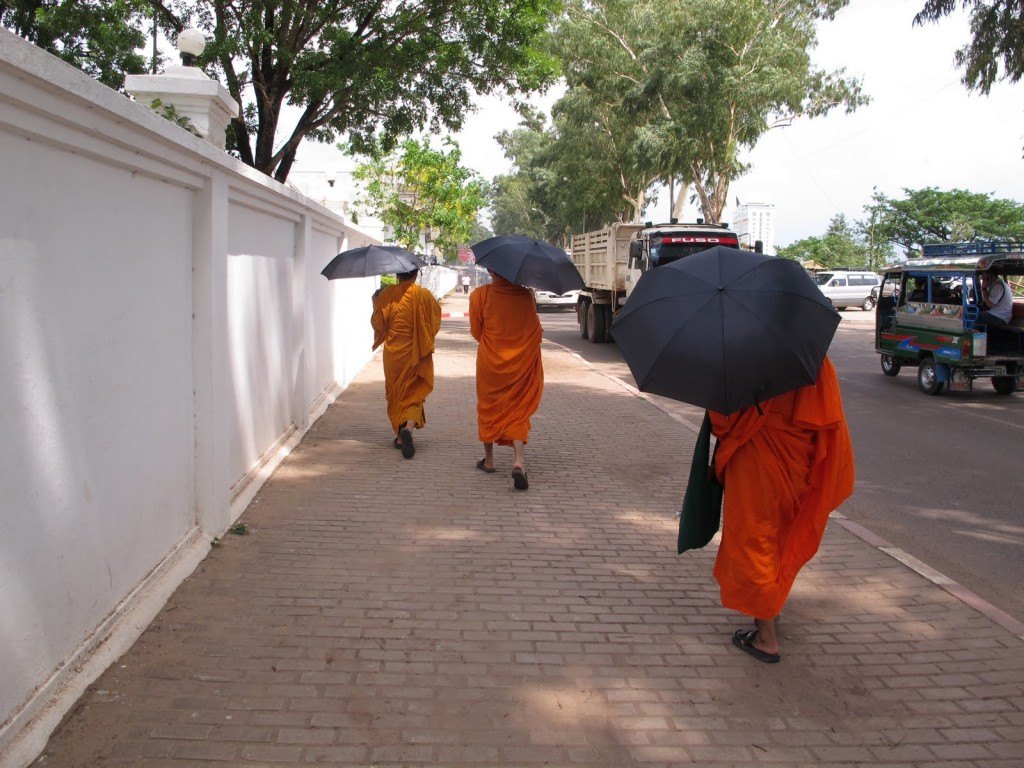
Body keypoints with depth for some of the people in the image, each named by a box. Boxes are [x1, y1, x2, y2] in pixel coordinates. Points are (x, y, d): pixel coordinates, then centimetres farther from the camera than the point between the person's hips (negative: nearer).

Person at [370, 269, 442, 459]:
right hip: (416, 352, -1)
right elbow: (435, 323, -2)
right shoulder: (424, 295, -8)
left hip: (393, 353, 1)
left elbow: (378, 323, -1)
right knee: (415, 393, 6)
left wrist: (376, 303, 14)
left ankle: (400, 436, 19)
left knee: (396, 393, 15)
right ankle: (409, 427, -21)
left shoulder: (386, 295, -6)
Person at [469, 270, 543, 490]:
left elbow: (476, 331, -1)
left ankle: (489, 460, 28)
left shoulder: (480, 295, -10)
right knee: (518, 412, 6)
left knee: (488, 408, 18)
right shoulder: (526, 295, -6)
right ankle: (519, 460, -15)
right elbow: (536, 331, 3)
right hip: (522, 364, 1)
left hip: (490, 362, 0)